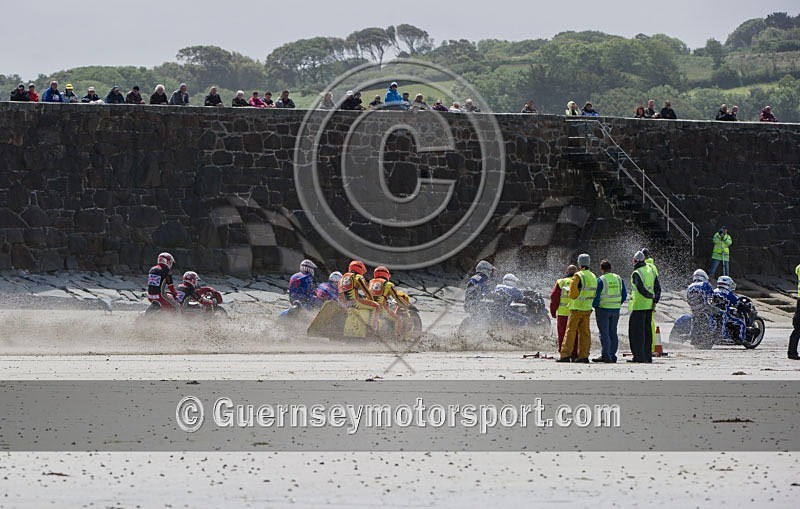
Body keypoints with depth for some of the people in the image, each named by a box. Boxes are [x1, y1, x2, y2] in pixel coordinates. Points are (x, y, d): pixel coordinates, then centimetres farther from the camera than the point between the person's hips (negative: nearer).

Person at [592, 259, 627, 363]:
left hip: (603, 309, -5)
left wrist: (594, 305, 4)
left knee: (604, 333, -4)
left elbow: (597, 296, -13)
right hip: (616, 310, 5)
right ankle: (612, 356, 11)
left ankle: (605, 355, -10)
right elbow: (624, 295, 9)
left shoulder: (600, 280, -12)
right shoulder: (619, 279, 5)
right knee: (613, 333, 10)